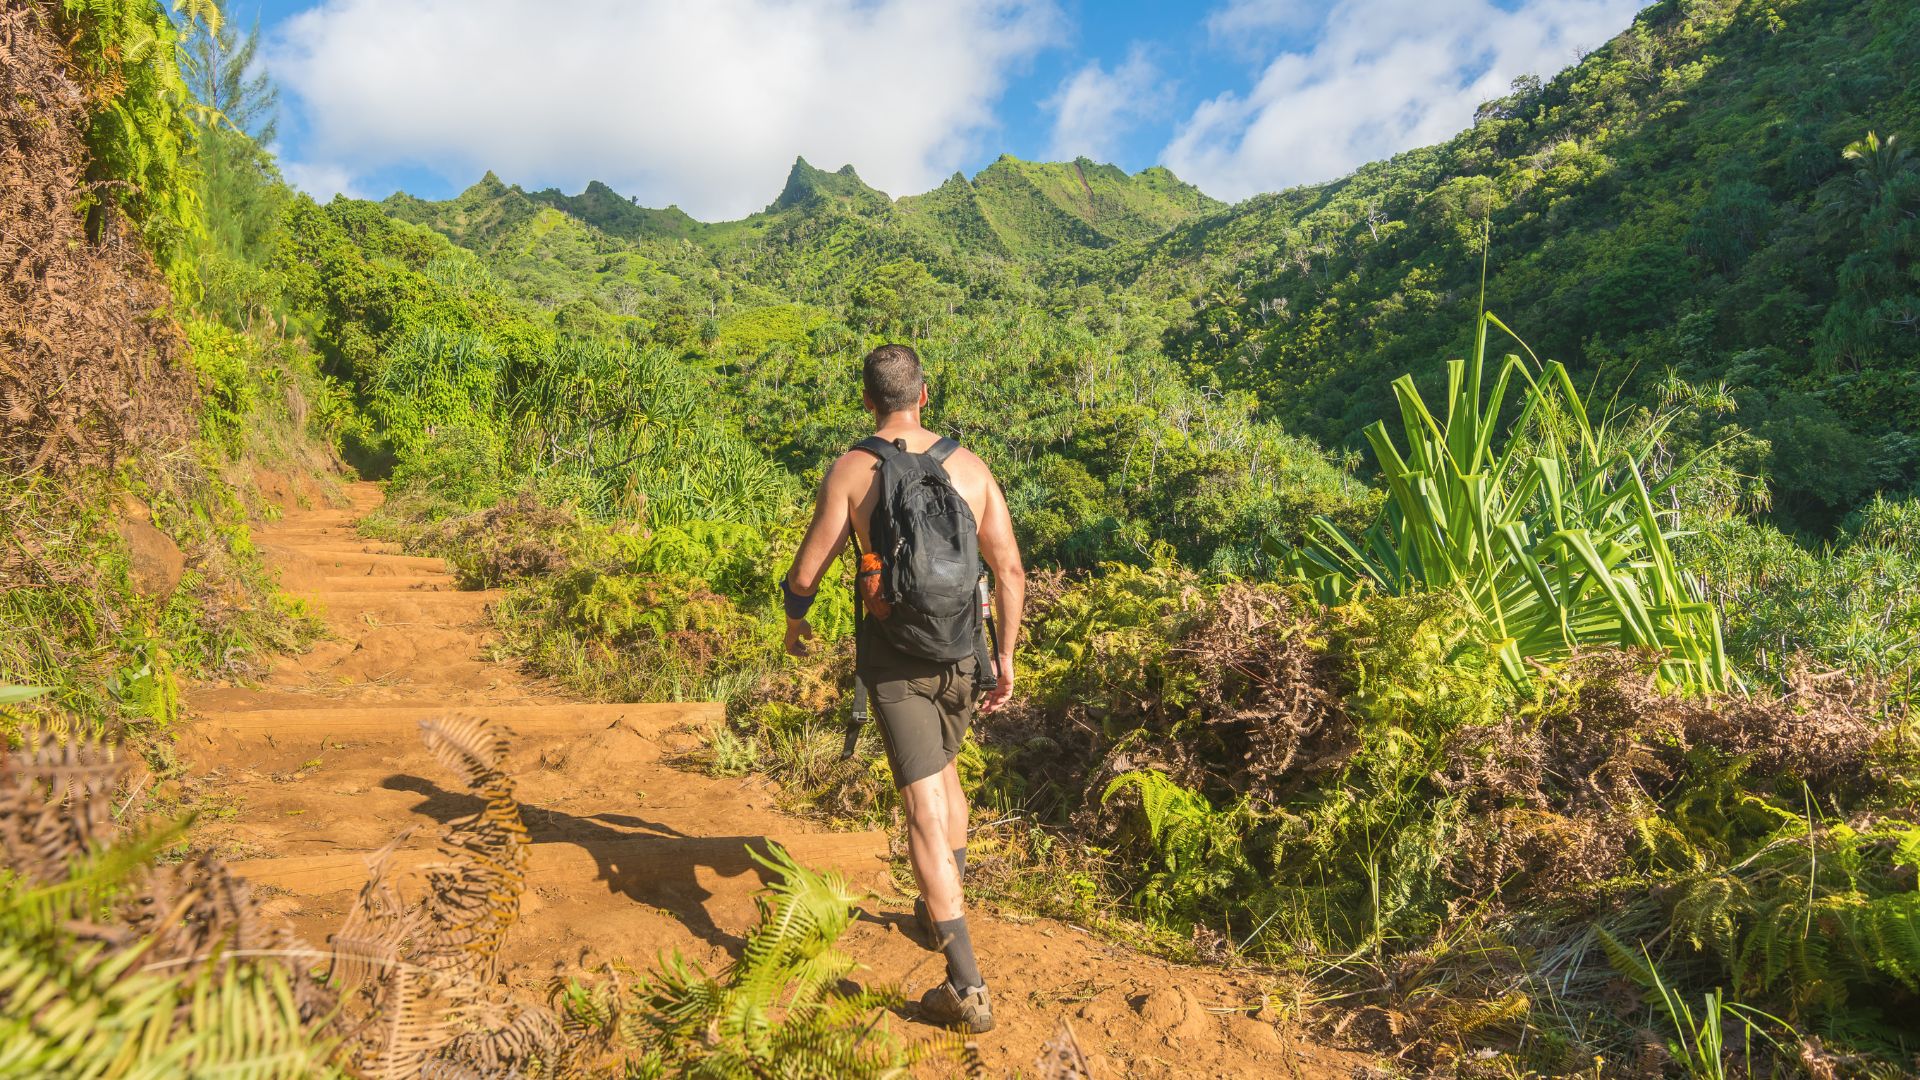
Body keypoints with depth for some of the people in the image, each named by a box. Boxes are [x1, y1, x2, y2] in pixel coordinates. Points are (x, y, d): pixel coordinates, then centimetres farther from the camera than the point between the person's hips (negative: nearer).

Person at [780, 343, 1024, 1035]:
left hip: (891, 652, -4)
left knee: (925, 807, -4)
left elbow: (806, 572, -7)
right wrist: (1006, 656, 11)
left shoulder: (851, 469, -8)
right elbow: (1011, 572, 0)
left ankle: (967, 987, -4)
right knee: (944, 770, 27)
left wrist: (795, 622, 15)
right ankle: (941, 912, 46)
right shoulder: (970, 466, 0)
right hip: (959, 650, 4)